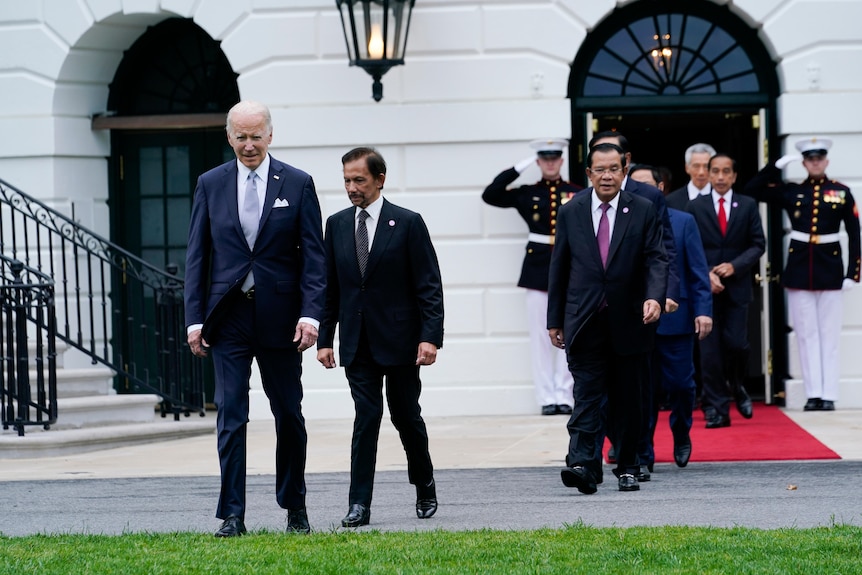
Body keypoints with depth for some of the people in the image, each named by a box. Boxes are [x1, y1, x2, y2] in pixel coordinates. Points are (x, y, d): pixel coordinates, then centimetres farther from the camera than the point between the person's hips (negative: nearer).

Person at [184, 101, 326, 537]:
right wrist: (195, 318, -2)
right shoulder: (210, 184, 5)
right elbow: (197, 255, 5)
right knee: (230, 416, -3)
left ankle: (294, 507, 24)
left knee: (289, 415, 8)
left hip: (279, 317, 0)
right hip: (228, 318, 1)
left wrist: (310, 313, -12)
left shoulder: (298, 184, 1)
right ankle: (232, 515, 0)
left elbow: (314, 256, -1)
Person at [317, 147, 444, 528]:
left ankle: (425, 489, 29)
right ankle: (359, 504, -5)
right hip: (357, 344, 2)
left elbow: (429, 286, -6)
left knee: (406, 417, 8)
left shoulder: (408, 223, -3)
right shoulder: (337, 225, 8)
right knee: (366, 417, -4)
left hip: (399, 340, -2)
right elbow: (329, 287, 11)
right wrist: (324, 338, 4)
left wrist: (430, 337, -15)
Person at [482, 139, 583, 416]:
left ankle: (564, 395, 6)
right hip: (538, 268, 1)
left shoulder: (577, 194, 5)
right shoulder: (527, 194, 7)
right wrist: (518, 168, -3)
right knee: (540, 336, 0)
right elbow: (490, 195, 0)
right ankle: (547, 398, 4)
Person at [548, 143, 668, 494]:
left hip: (628, 322, 0)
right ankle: (582, 465, -20)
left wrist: (654, 297, -21)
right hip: (585, 322, 0)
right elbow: (559, 268, 10)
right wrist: (555, 320, 9)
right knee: (587, 395, -10)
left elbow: (656, 259, -2)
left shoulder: (643, 211, 3)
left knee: (627, 399, 7)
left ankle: (627, 468, 16)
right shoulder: (571, 213, 6)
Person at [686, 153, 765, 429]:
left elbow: (758, 244, 4)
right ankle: (716, 410, 1)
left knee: (737, 344, -5)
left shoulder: (748, 206, 6)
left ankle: (735, 386, 26)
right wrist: (706, 274, -11)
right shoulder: (696, 207, 4)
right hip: (705, 288, 0)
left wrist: (735, 266, -11)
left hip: (737, 286, 0)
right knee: (710, 351, -3)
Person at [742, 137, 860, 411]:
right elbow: (750, 191, 2)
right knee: (806, 334, 3)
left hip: (830, 269, -1)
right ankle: (813, 394, 5)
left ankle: (829, 395, 2)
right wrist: (778, 166, -5)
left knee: (829, 335, 1)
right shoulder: (791, 192, 6)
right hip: (799, 270, 1)